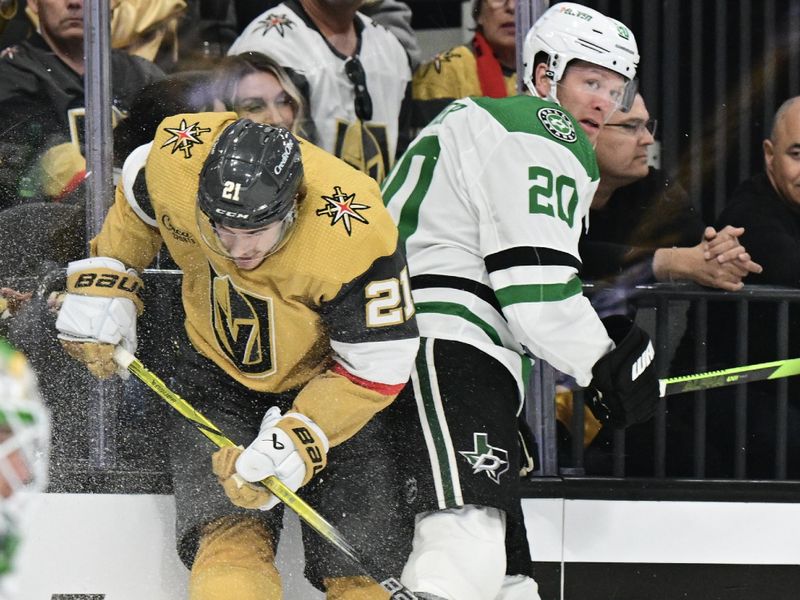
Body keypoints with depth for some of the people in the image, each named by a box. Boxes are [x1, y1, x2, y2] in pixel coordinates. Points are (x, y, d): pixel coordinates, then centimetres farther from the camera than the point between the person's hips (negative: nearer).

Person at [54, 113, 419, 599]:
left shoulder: (353, 235, -35)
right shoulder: (177, 158, -25)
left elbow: (376, 368, -26)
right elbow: (137, 209, 2)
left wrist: (296, 441, -35)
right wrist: (104, 283, 1)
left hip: (333, 379, -2)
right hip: (219, 373, 2)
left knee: (363, 560, -10)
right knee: (228, 534, -20)